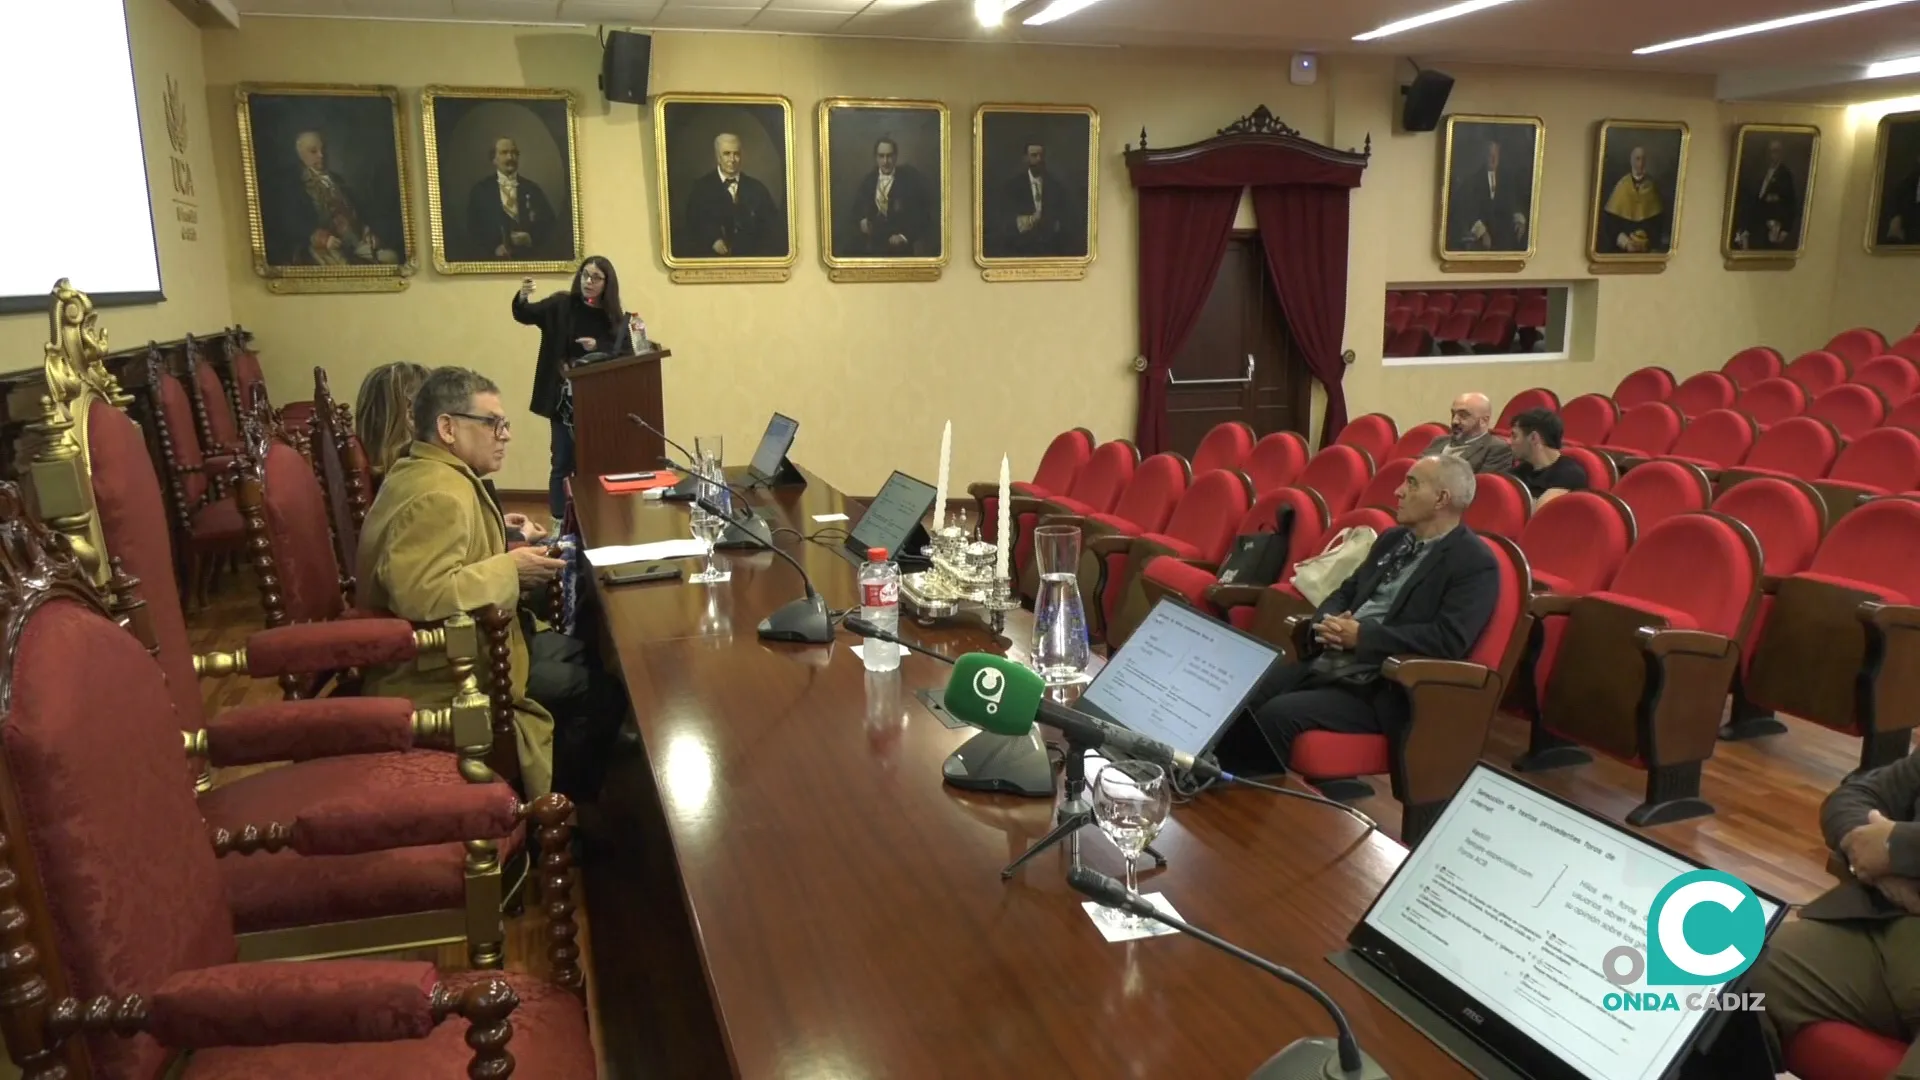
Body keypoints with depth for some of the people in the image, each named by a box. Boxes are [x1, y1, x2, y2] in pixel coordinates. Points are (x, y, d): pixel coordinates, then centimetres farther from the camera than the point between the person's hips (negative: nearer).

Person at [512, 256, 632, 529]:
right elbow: (524, 315, -10)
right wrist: (522, 297, -31)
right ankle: (559, 525, 13)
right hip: (565, 400, -1)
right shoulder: (561, 305, 0)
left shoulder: (616, 318, 1)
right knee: (563, 463, 4)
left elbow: (627, 357, -2)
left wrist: (598, 348, -18)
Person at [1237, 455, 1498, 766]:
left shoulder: (1475, 563, -7)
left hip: (1381, 689, -8)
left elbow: (1449, 640, -19)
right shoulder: (1392, 539, 17)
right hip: (1324, 663, 8)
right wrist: (1327, 623, -4)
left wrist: (1362, 635, -18)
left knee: (1277, 715, -27)